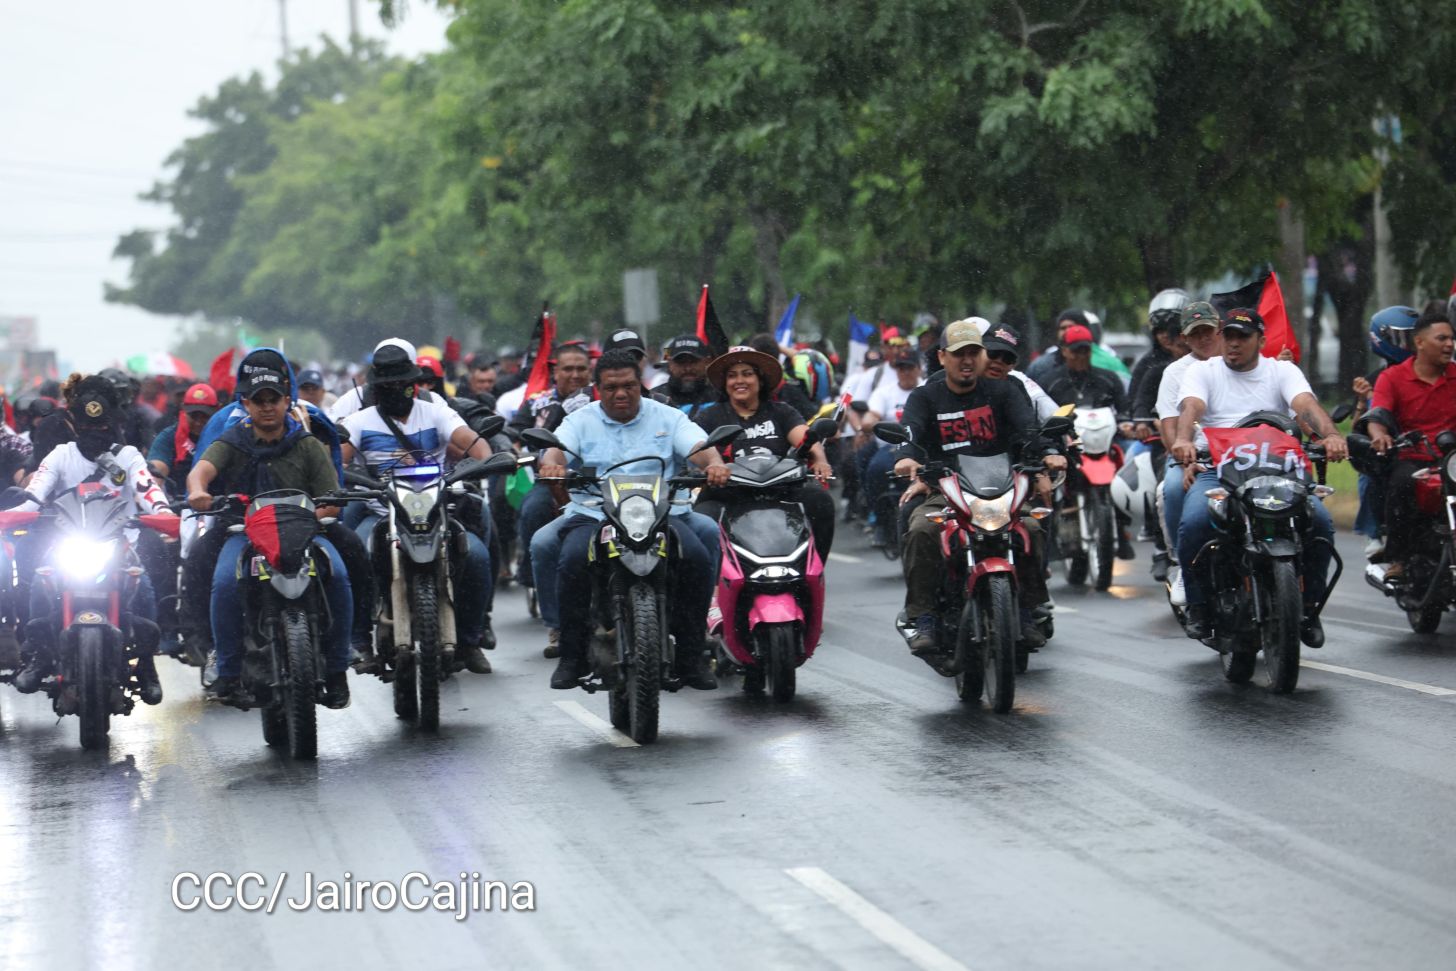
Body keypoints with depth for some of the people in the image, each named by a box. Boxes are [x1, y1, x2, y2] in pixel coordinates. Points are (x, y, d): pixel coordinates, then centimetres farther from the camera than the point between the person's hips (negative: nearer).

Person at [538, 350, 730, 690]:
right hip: (592, 517, 0)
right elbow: (557, 448, -5)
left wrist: (714, 463, -28)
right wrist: (551, 464, -31)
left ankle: (691, 655, -14)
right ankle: (572, 656, -16)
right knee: (573, 560, -31)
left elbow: (699, 446, -3)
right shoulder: (581, 421, 12)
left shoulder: (667, 418, 12)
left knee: (698, 558, -26)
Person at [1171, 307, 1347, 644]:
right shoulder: (1203, 371, 13)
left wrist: (1331, 434, -28)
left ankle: (1308, 606, -4)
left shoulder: (1283, 370, 14)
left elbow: (1306, 404, -6)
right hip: (1216, 472, -1)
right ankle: (1199, 605, -10)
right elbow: (1191, 407, -8)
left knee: (1320, 521, -24)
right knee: (1194, 522, -31)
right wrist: (1183, 439, -32)